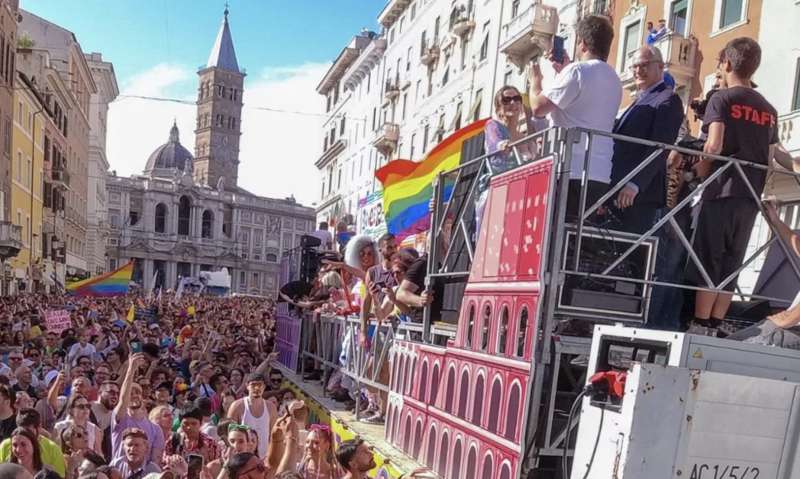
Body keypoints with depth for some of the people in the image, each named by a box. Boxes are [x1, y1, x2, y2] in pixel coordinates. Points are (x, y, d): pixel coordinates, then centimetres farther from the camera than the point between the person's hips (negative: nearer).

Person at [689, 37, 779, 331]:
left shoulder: (722, 98, -3)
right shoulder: (769, 110, 15)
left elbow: (713, 146, -15)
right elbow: (769, 159, 13)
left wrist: (700, 172, 0)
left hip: (722, 192, -5)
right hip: (750, 197, 5)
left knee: (708, 260, -1)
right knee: (731, 265, 8)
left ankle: (700, 325, 1)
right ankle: (714, 326, 11)